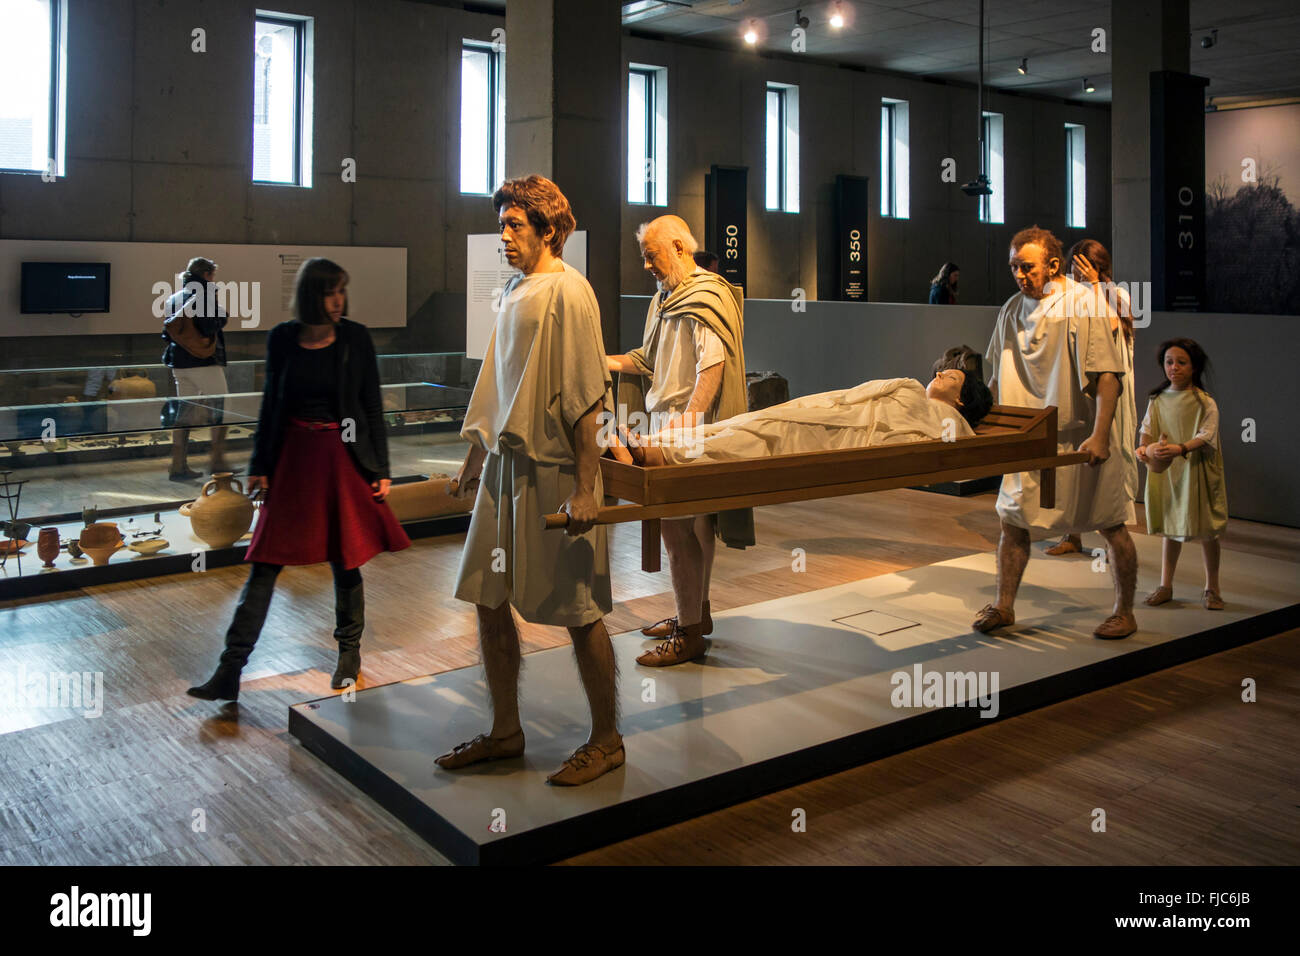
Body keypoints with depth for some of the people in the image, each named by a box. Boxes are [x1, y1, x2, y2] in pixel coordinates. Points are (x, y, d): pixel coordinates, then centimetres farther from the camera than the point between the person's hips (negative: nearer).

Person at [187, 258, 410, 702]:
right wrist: (259, 465, 6)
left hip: (344, 458, -1)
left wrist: (381, 469, -1)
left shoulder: (356, 337, -3)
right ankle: (230, 671, 5)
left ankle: (349, 653, 28)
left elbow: (373, 407, 1)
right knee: (265, 564, 0)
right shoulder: (281, 339, 1)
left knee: (345, 562, 8)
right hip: (292, 458, 1)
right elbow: (270, 405, 8)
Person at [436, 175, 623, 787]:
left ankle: (606, 741, 17)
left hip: (555, 470, -8)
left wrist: (585, 487, -20)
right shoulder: (515, 290, 14)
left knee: (577, 609, 1)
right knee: (489, 600, 11)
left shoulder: (567, 291, -12)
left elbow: (585, 397, -17)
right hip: (506, 463, 9)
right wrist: (475, 456, 23)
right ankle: (506, 732, 27)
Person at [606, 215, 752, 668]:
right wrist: (606, 361, 14)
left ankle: (690, 634, -3)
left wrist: (690, 414, -31)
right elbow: (650, 358, 27)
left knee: (677, 523, -10)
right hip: (666, 419, 9)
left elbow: (714, 360, -21)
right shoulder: (665, 299, 21)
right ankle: (697, 611, 26)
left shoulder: (707, 295, -9)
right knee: (693, 521, 16)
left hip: (688, 425, -9)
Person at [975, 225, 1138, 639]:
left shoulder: (1083, 303, -13)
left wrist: (1099, 435, -25)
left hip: (1081, 438, -5)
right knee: (1012, 519, 6)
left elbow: (1108, 374, -18)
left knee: (1110, 525, 4)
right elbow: (998, 375, 15)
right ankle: (1004, 606, 18)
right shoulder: (1013, 309, 5)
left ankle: (1124, 613, 19)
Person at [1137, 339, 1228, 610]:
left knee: (1206, 531, 5)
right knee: (1171, 528, 12)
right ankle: (1165, 586, 21)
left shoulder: (1205, 402, -7)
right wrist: (1144, 448, -20)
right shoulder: (1158, 400, 4)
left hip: (1197, 472, -3)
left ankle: (1211, 589, 19)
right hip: (1166, 472, 3)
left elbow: (1206, 436, -16)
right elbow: (1148, 431, 2)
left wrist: (1180, 449, -33)